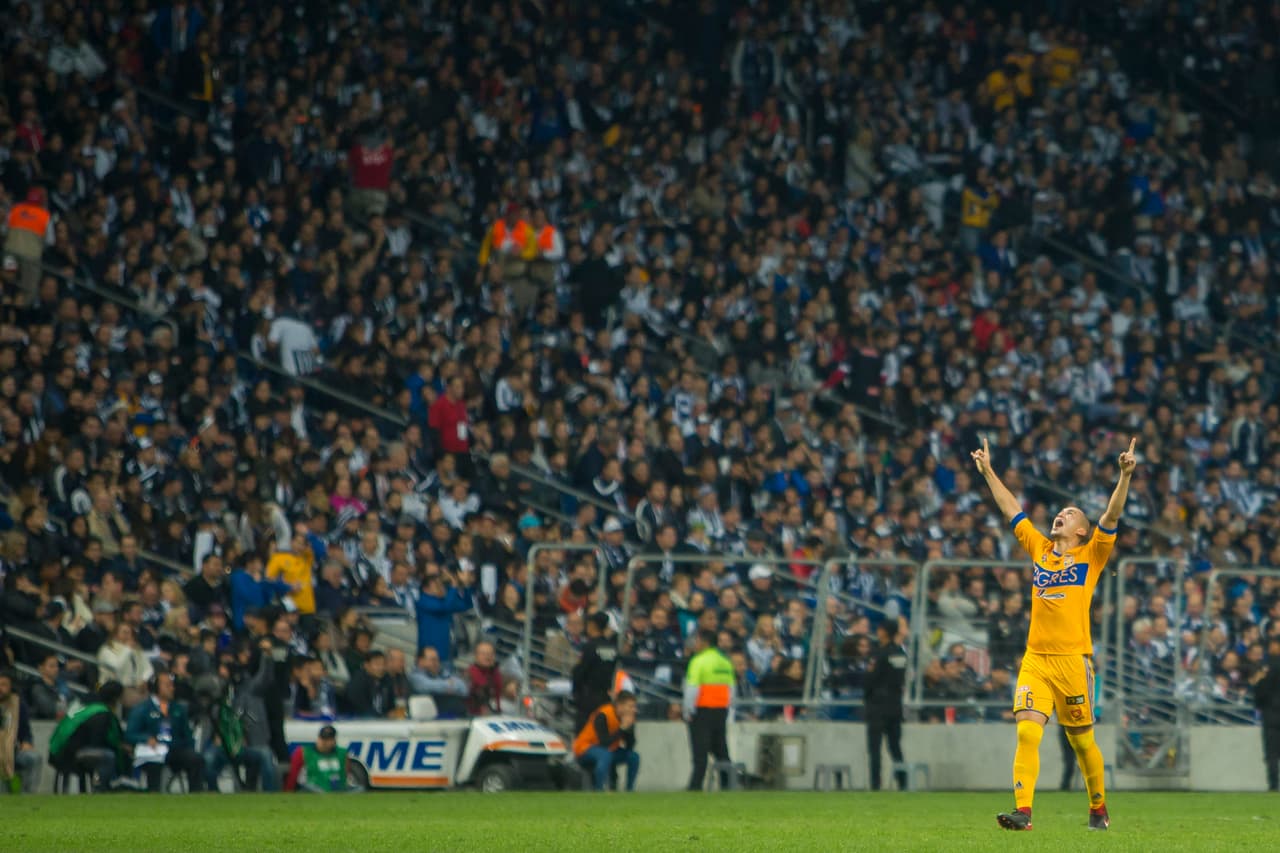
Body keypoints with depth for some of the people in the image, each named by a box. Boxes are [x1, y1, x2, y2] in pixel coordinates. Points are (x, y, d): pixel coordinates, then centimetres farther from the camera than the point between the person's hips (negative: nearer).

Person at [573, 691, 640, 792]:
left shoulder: (628, 717, -7)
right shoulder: (603, 716, -26)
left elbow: (630, 747, -11)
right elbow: (604, 743, -34)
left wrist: (629, 728, -27)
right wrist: (622, 728, -35)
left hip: (609, 750, 7)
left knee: (634, 756, -11)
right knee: (606, 755, -38)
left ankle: (630, 790, 0)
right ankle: (599, 791, -35)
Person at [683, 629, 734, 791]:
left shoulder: (699, 661, -10)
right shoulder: (725, 662, 11)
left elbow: (692, 688, -14)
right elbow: (731, 688, 13)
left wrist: (688, 712, -7)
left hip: (702, 710, -6)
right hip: (721, 710, 6)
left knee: (700, 752, -5)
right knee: (721, 751, 10)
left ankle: (696, 786, -8)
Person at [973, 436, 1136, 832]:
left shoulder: (1090, 555, 6)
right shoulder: (1039, 549, 16)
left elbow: (1112, 515, -6)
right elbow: (1012, 510, 22)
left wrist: (1125, 476, -18)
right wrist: (988, 472, 25)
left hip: (1073, 658, -3)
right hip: (1035, 659, 3)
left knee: (1082, 739, 5)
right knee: (1027, 732, -13)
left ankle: (1098, 808, 22)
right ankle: (1023, 810, -20)